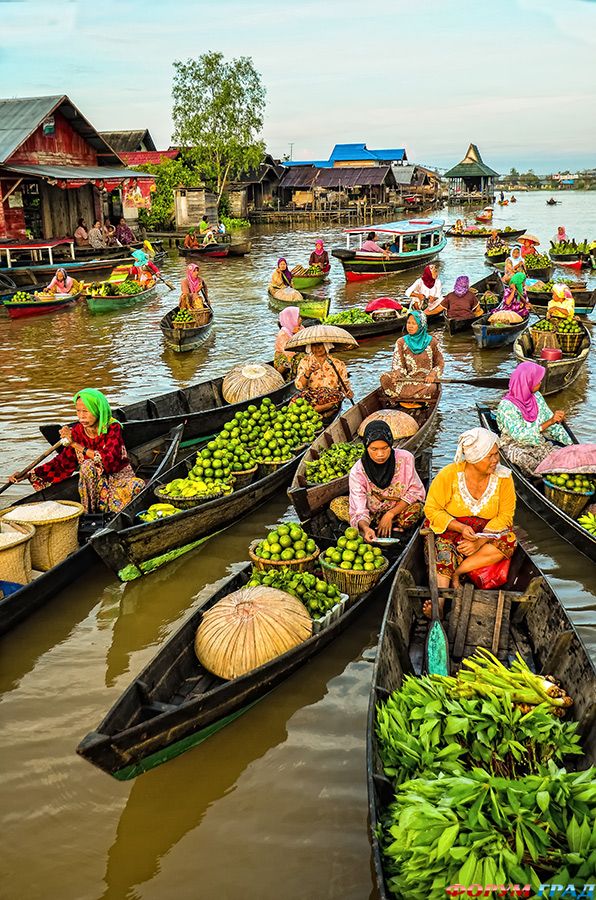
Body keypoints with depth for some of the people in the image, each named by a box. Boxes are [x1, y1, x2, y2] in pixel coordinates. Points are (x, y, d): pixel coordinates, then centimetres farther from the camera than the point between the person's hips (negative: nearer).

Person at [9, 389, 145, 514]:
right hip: (95, 481, 2)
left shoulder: (112, 428, -16)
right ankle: (88, 512, -19)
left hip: (119, 476, -2)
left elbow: (109, 460, -30)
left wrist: (76, 445, -32)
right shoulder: (77, 431, -6)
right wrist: (29, 474, -15)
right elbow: (62, 463, -4)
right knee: (88, 465, -29)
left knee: (137, 484, -34)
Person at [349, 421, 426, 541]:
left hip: (400, 510, 0)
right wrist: (365, 528, -45)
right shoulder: (357, 472, -19)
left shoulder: (405, 458, -16)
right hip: (373, 515, 0)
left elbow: (415, 491, -9)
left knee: (416, 508, -31)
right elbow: (359, 511, -22)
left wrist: (390, 514, -19)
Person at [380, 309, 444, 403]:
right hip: (407, 380, 1)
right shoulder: (401, 342, 7)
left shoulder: (431, 341, 5)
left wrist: (432, 374, -10)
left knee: (431, 388, -39)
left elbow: (440, 363, 11)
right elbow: (397, 364, 0)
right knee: (385, 379, -28)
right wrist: (396, 374, -24)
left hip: (426, 380, -1)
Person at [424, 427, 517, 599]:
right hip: (451, 531, -2)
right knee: (443, 548, -34)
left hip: (488, 533, 3)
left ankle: (455, 573, -25)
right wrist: (460, 527, -23)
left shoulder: (503, 477, -6)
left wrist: (479, 541, -20)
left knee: (508, 541, -28)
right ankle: (438, 601, -48)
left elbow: (505, 516, -5)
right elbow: (432, 509, -8)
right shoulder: (449, 474, -12)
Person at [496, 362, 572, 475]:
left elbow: (553, 425, 10)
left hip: (539, 444, 6)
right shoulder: (506, 406, -18)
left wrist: (571, 445, -1)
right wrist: (550, 422, -32)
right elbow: (520, 436, -27)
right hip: (517, 448, -6)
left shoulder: (536, 396, 4)